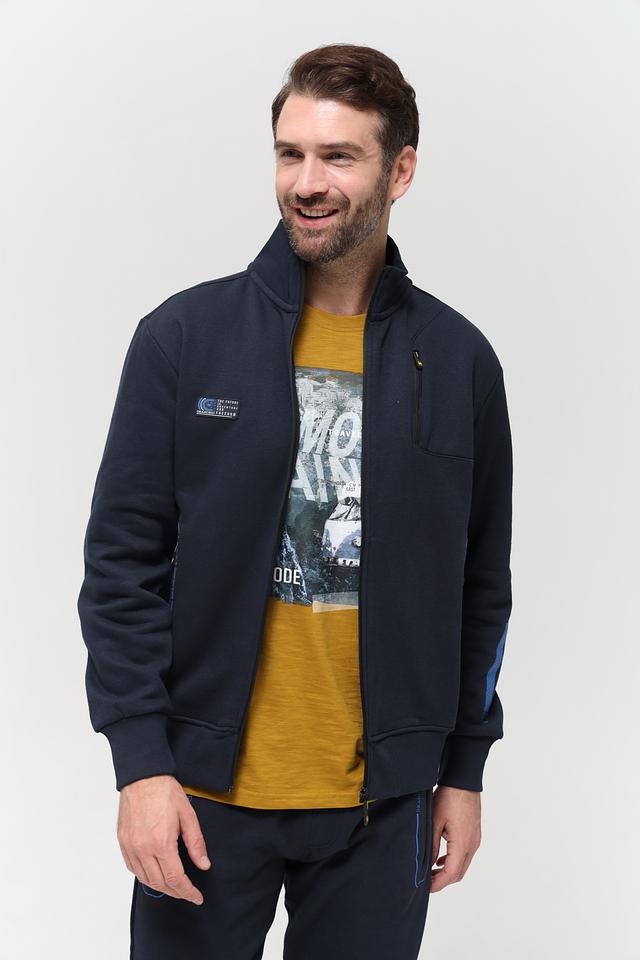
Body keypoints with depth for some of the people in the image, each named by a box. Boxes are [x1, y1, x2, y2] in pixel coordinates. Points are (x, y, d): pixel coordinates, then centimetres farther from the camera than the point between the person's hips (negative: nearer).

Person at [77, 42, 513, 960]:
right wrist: (141, 762, -10)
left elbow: (480, 584, 9)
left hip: (382, 799, 2)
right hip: (206, 789, -1)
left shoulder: (458, 360, 2)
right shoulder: (184, 336, -4)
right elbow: (124, 560, -4)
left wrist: (464, 770, 9)